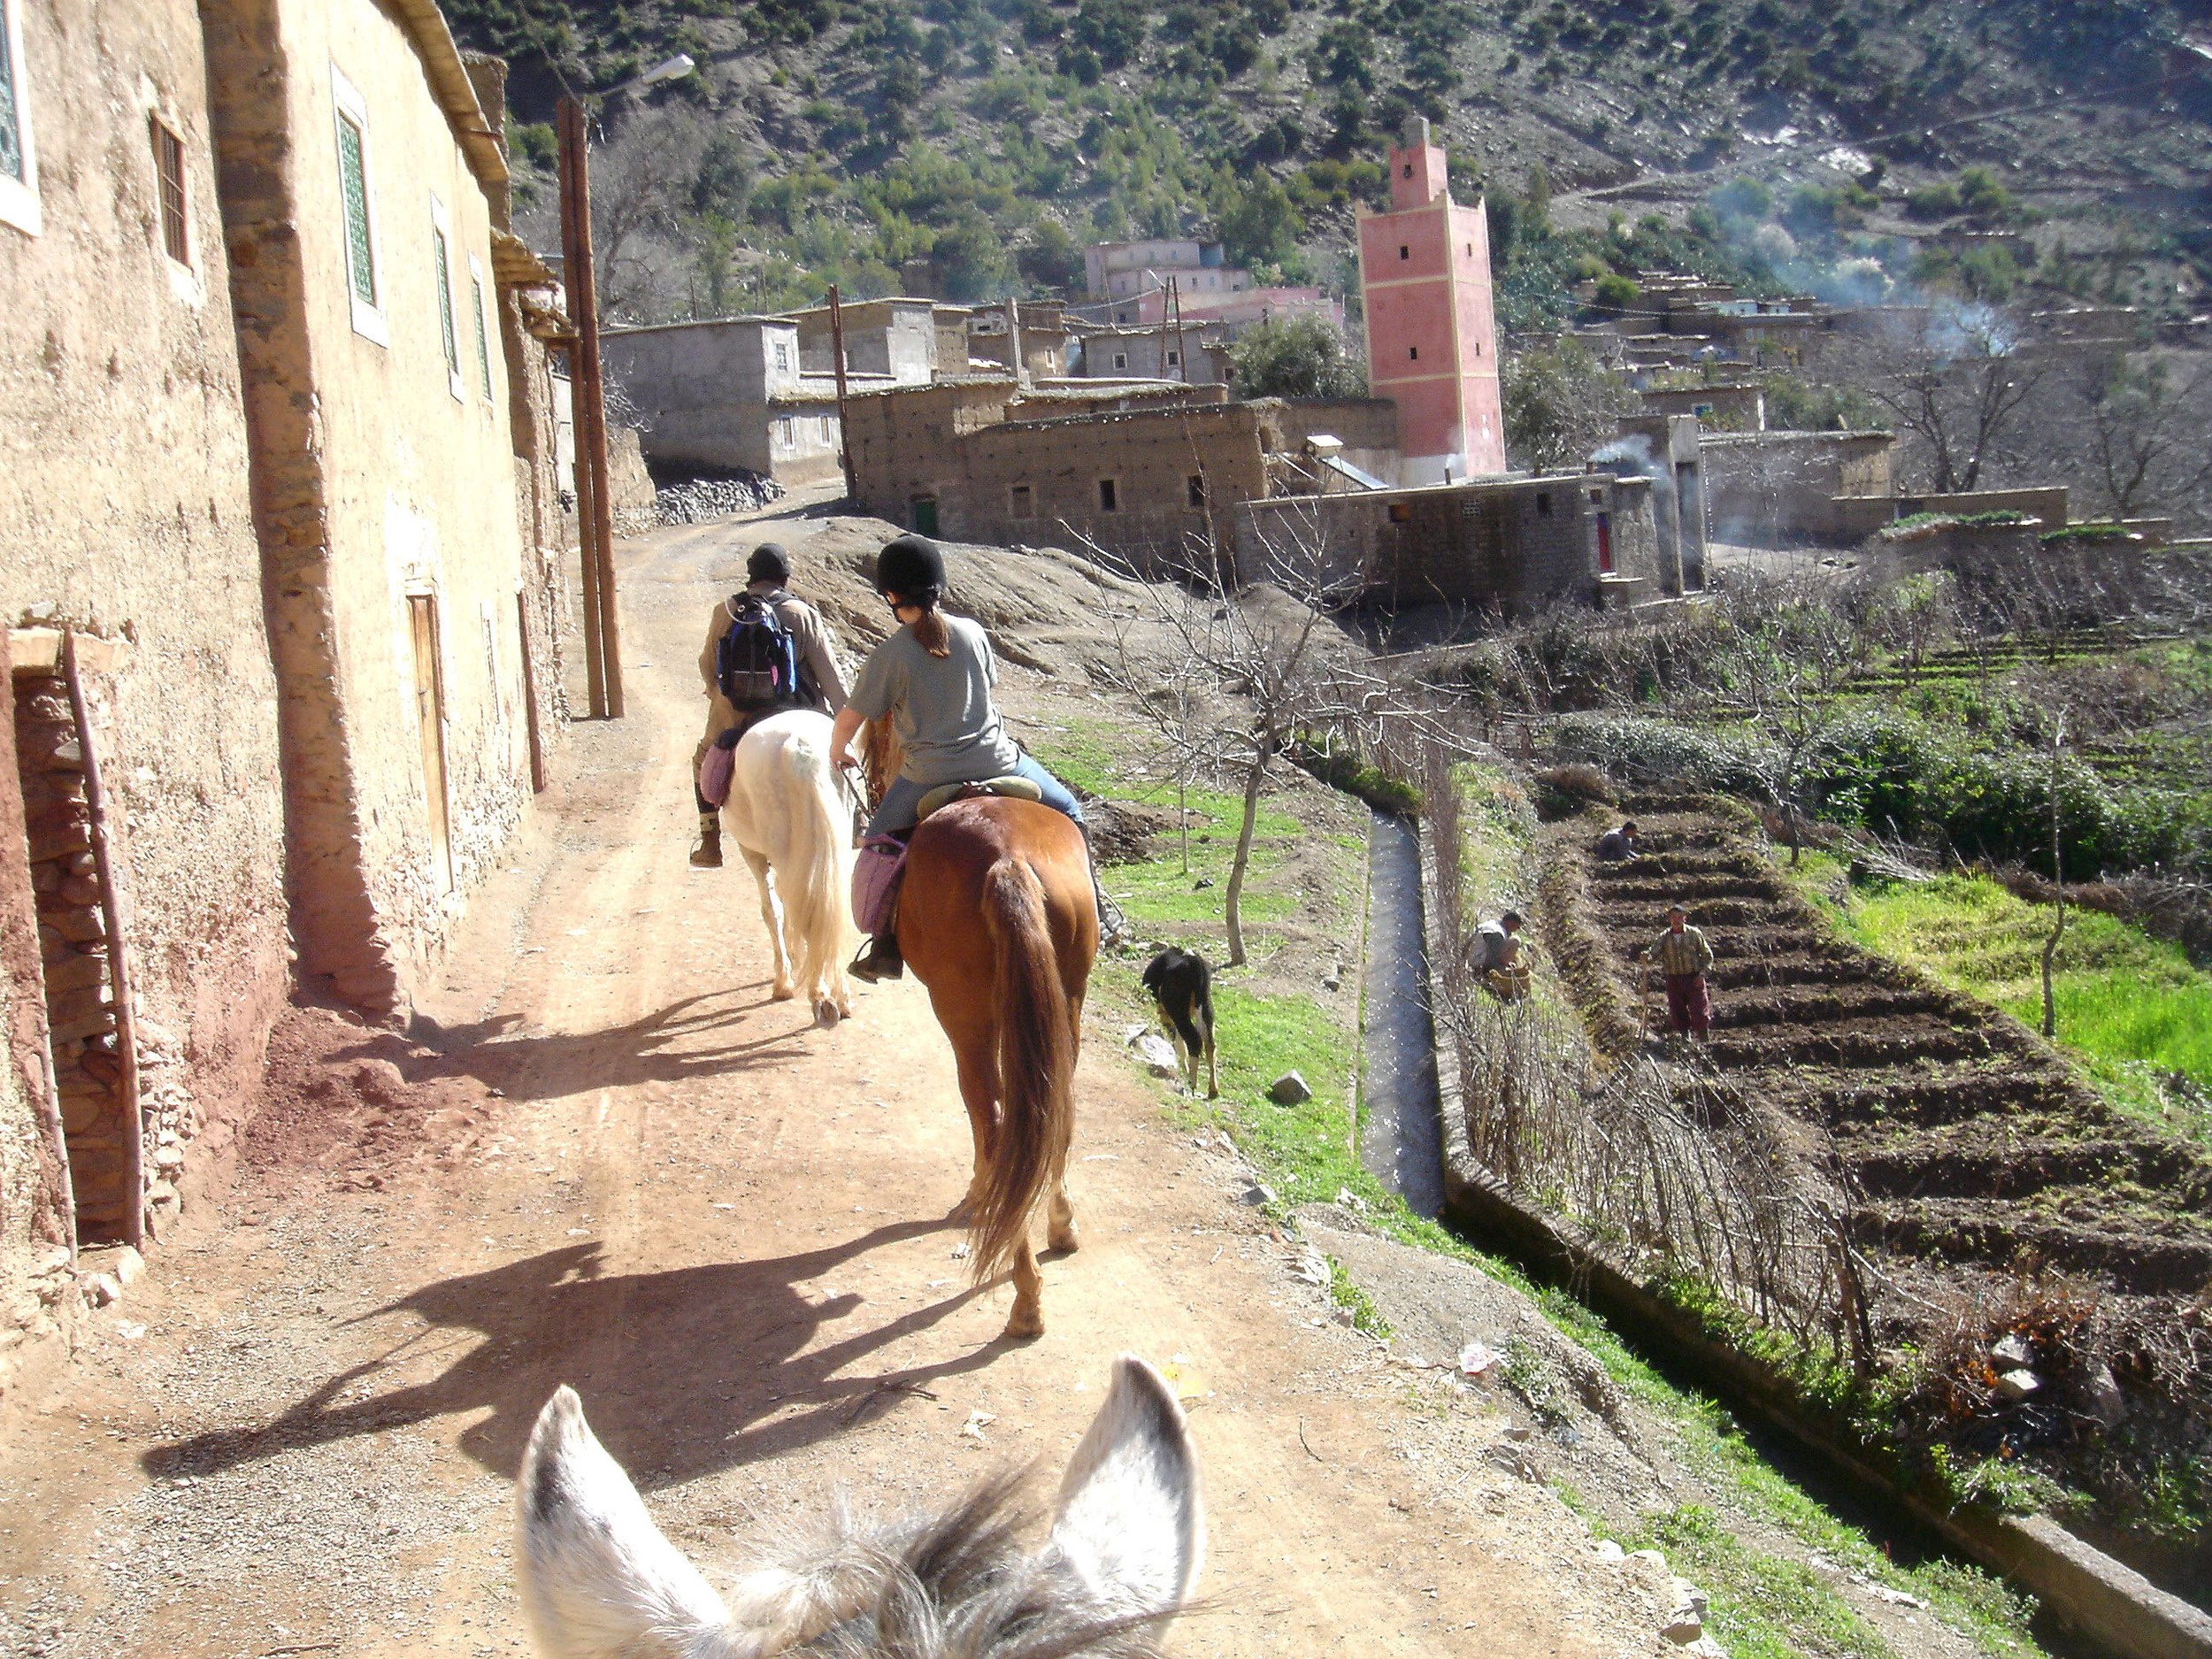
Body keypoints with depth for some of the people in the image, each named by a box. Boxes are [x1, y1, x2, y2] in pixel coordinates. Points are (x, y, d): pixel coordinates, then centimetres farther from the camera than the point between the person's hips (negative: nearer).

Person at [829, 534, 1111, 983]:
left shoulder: (888, 656, -11)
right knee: (1067, 812, 24)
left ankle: (886, 949, 14)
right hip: (996, 758, 2)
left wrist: (838, 751, 20)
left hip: (930, 775, -2)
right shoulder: (972, 632, -3)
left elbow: (850, 717, -2)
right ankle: (1092, 906, 28)